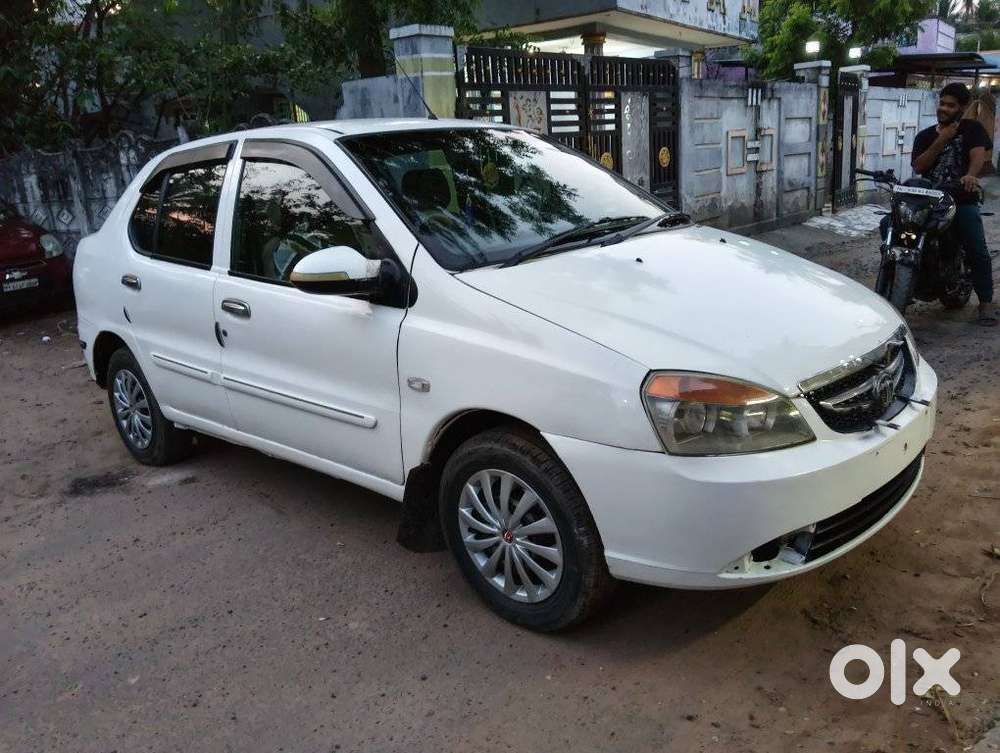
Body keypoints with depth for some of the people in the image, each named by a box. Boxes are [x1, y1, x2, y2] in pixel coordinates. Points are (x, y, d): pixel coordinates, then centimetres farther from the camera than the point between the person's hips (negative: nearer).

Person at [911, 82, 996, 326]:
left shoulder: (972, 129, 6)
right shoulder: (925, 136, 15)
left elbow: (978, 154, -12)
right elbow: (918, 166, 0)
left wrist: (970, 175, -34)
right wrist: (941, 141, -10)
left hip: (962, 199, -3)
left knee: (977, 251, -13)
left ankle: (986, 302, -4)